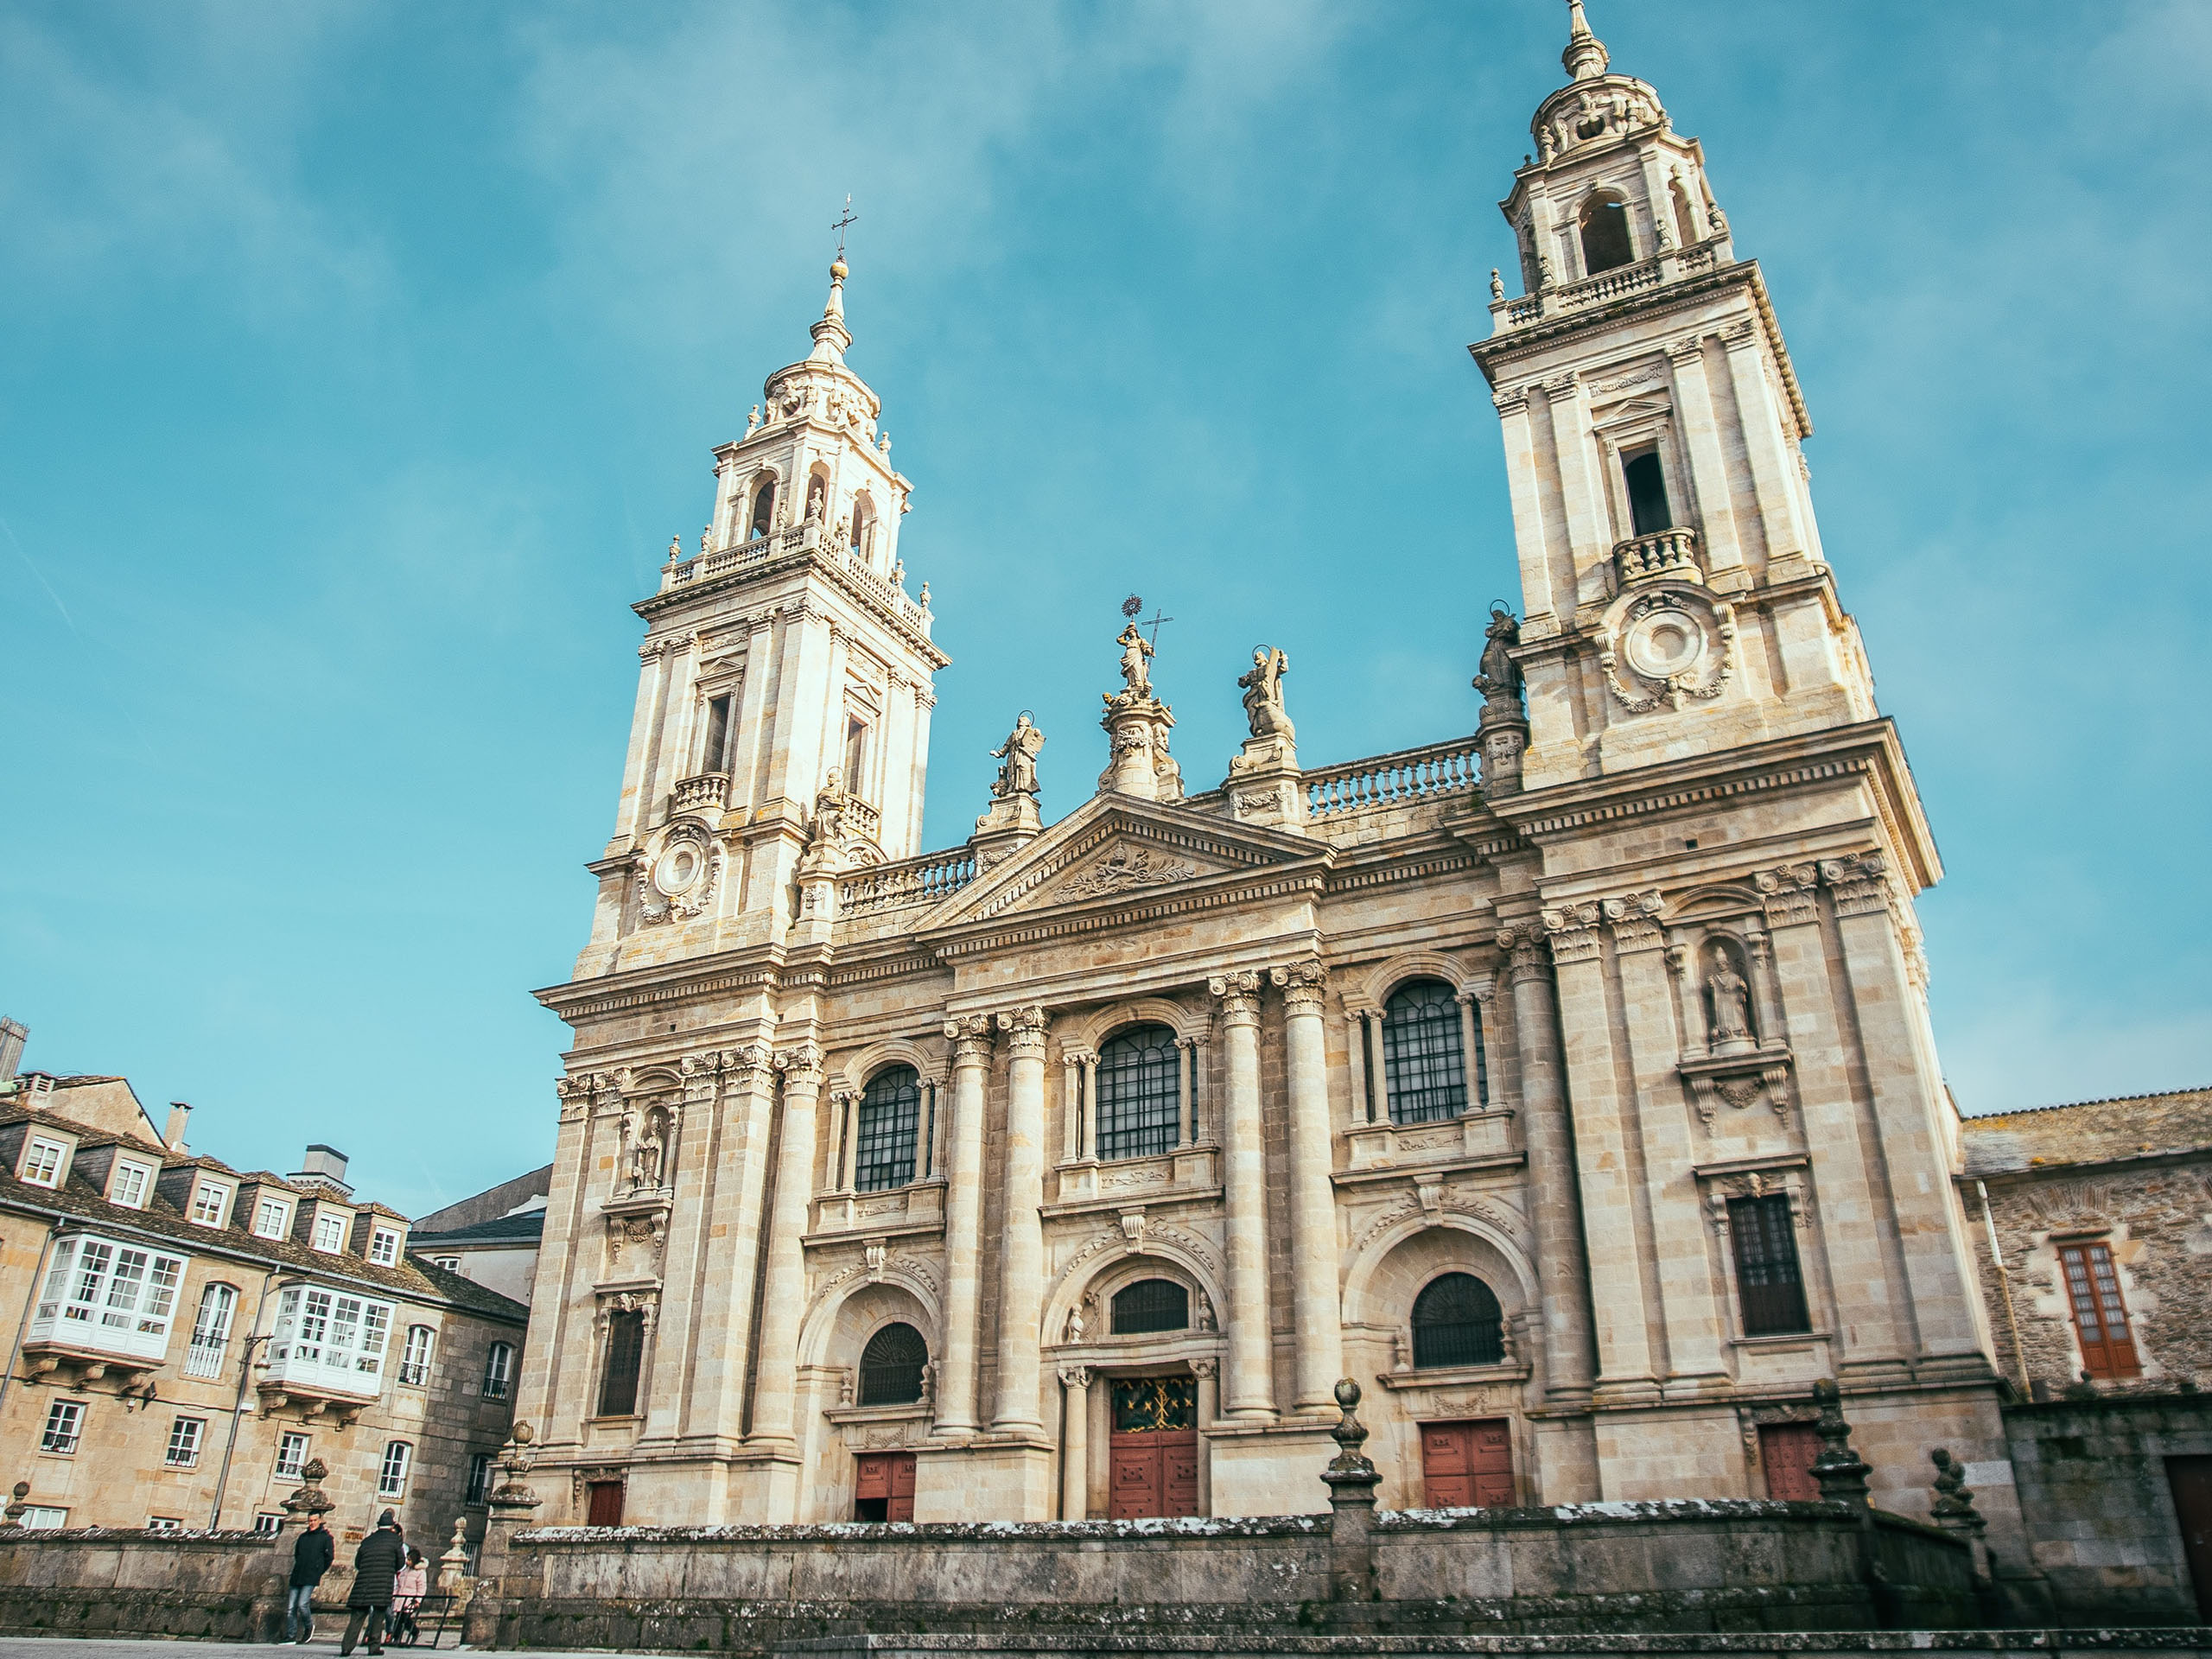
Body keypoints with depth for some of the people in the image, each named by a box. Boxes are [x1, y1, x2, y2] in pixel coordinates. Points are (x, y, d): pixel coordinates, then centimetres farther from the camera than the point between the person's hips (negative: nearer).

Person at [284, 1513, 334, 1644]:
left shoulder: (325, 1537, 0)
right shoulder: (302, 1537, 16)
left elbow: (329, 1557, 0)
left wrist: (319, 1572, 1)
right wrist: (300, 1568, 15)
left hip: (311, 1579, -5)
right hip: (296, 1577, 6)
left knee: (302, 1604, -16)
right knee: (291, 1608, 1)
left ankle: (309, 1627, 8)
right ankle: (290, 1636, 9)